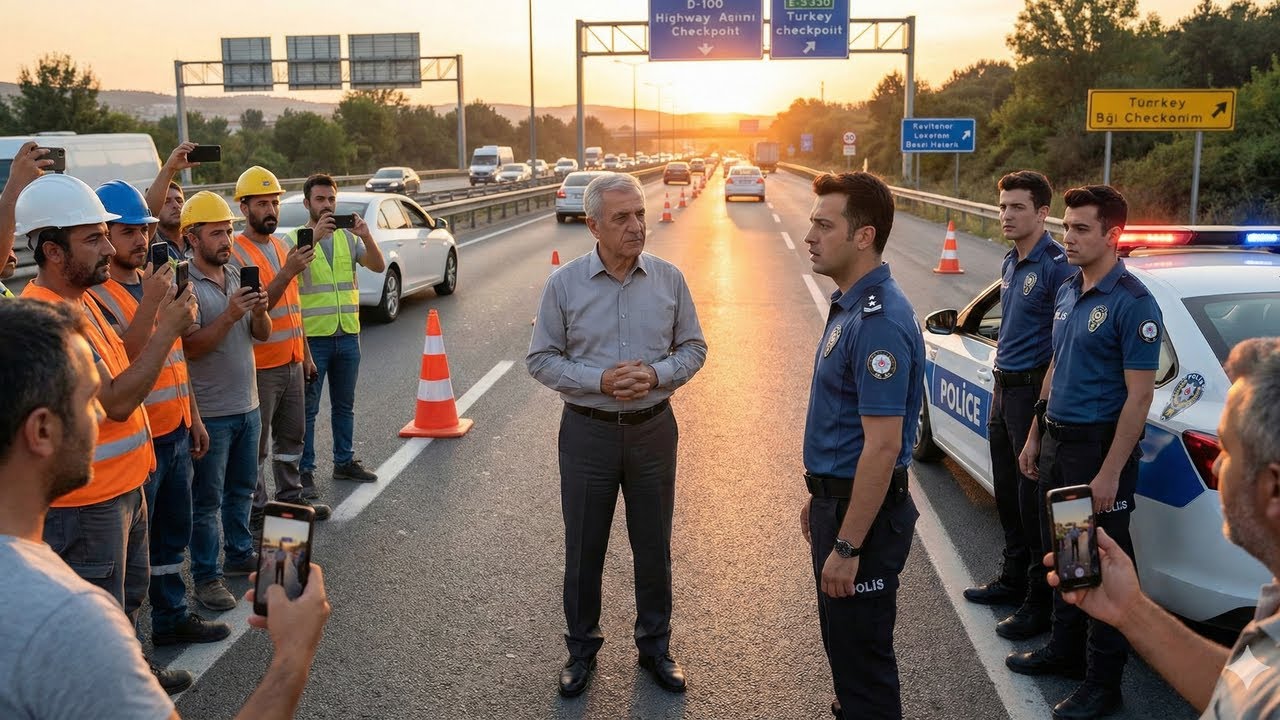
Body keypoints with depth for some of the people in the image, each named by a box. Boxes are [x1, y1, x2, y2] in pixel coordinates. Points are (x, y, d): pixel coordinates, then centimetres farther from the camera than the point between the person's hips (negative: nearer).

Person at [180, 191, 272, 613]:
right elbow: (191, 347, -18)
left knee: (242, 488, 20)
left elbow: (262, 335, 8)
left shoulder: (237, 274, 8)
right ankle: (206, 576, 13)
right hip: (210, 412, -7)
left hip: (247, 404, 7)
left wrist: (259, 313, -12)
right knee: (207, 499, 3)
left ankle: (239, 554, 35)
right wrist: (230, 316, -27)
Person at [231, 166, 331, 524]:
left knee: (291, 437, 17)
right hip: (259, 367, -8)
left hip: (291, 362, 8)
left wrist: (305, 353, 20)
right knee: (255, 444, 2)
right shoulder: (235, 253, -13)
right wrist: (288, 271, -30)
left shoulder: (282, 247, 12)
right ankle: (255, 511, 12)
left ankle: (292, 496, 30)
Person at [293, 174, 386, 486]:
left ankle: (344, 462, 26)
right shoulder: (295, 238, -3)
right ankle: (305, 469, 9)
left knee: (345, 405, 15)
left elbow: (379, 266, -5)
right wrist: (314, 236, -31)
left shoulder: (349, 238, 8)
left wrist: (366, 236, -21)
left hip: (348, 335, 5)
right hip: (312, 336, -4)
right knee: (307, 408, 1)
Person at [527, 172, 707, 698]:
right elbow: (541, 359, -3)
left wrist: (657, 374, -15)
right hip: (588, 432, -1)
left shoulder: (669, 279, -2)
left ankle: (655, 646, 32)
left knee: (654, 546, 13)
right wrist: (599, 381, -17)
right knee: (583, 549, 11)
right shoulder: (564, 284, -7)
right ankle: (581, 650, 30)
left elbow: (693, 348, 5)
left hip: (653, 429, 1)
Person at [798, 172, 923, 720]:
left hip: (862, 511, -10)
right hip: (836, 498, 10)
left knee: (862, 653, 6)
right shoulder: (848, 304, 8)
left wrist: (847, 547, -24)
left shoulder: (879, 321, -24)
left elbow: (883, 447, -26)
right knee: (841, 639, 23)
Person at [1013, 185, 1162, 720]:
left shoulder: (1132, 303, -16)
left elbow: (1139, 396, -18)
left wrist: (1110, 474, -20)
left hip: (1099, 446, -8)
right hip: (1057, 441, 8)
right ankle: (1064, 650, 36)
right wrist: (1035, 436, 17)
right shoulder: (1067, 293, 9)